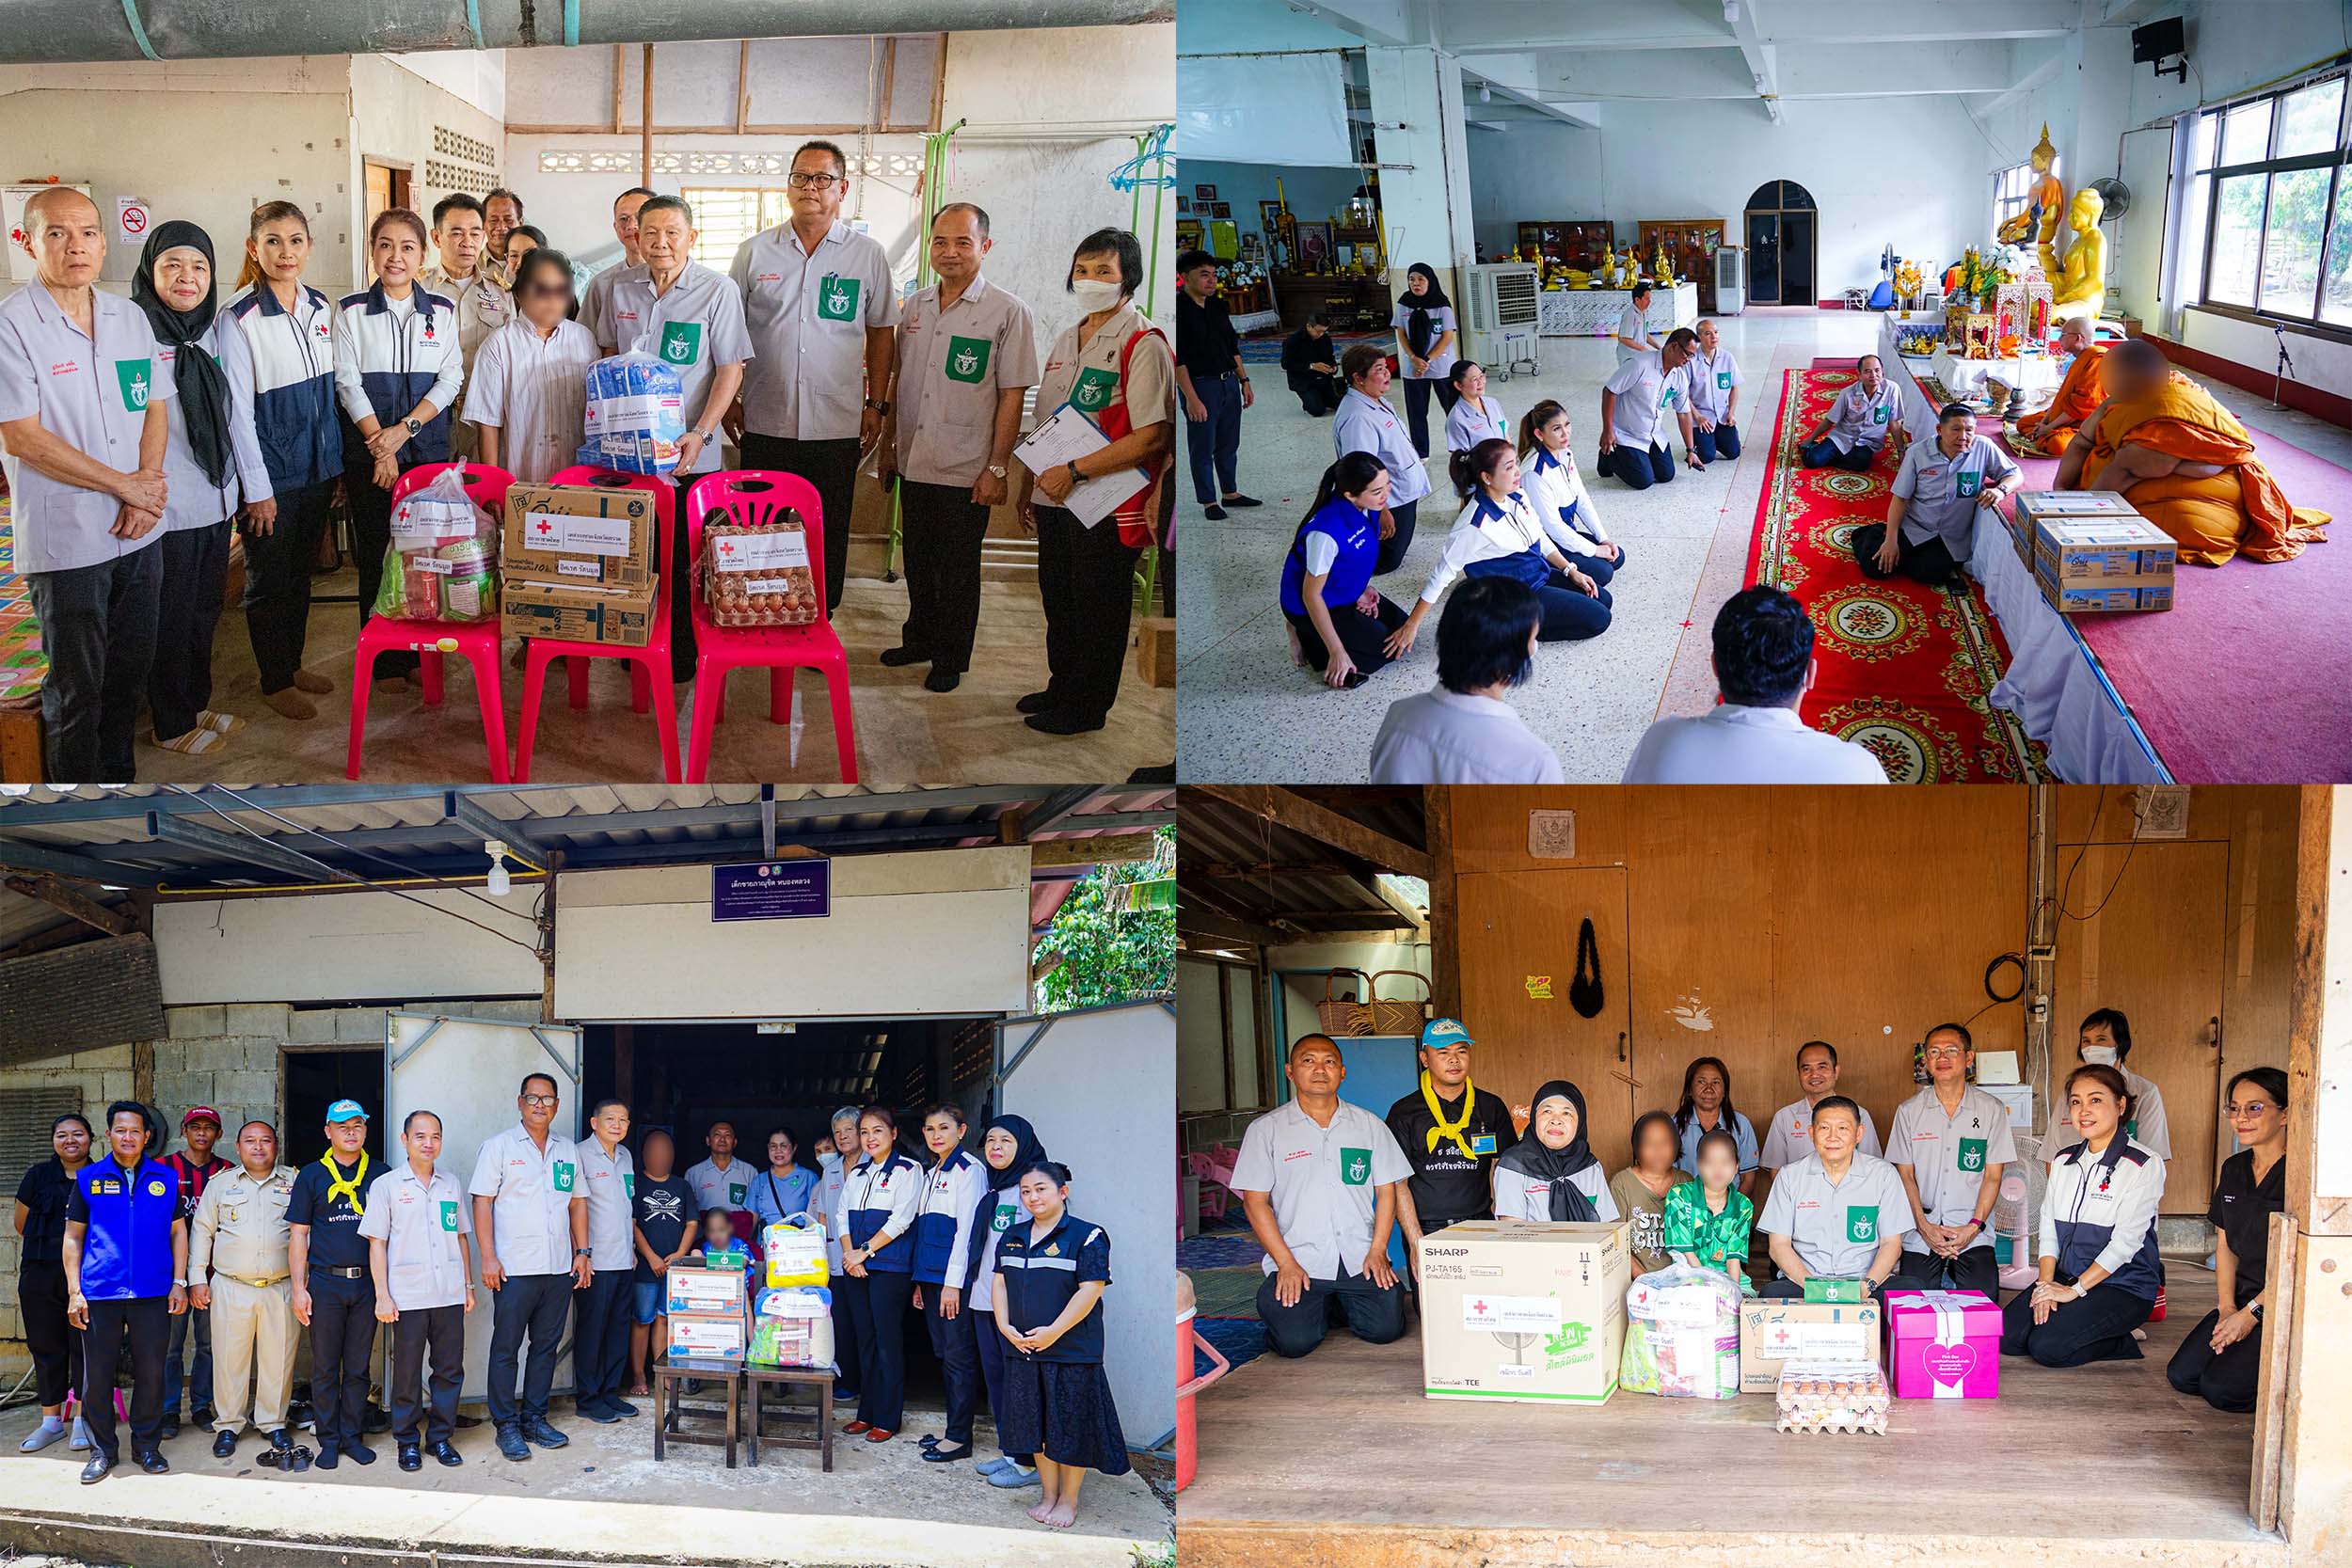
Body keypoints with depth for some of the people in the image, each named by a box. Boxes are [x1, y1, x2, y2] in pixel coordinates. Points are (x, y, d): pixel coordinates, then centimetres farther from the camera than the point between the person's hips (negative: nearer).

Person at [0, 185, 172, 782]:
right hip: (65, 538, -6)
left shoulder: (129, 317, 8)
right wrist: (124, 485, -13)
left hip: (139, 531, 6)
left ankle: (121, 777, 33)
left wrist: (147, 490, -8)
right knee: (76, 691, 4)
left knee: (132, 669, 16)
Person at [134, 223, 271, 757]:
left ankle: (197, 704, 34)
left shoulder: (223, 328, 4)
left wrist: (257, 487, 12)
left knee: (205, 611, 17)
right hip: (164, 506, -5)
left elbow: (240, 415, 9)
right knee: (171, 616, 7)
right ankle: (173, 724, 22)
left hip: (217, 497, 5)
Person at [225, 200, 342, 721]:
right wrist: (256, 489, -16)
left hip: (317, 465, 6)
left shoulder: (320, 307, 4)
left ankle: (293, 663, 31)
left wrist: (338, 462, 13)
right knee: (269, 580, 6)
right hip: (271, 472, -6)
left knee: (301, 572, 17)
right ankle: (274, 682, 18)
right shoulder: (240, 319, -15)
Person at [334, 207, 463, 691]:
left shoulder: (442, 311, 6)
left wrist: (405, 427, -13)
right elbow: (348, 383, -4)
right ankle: (384, 661, 9)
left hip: (428, 450, 2)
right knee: (376, 556, 2)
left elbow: (451, 379, 0)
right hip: (368, 452, -1)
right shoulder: (351, 311, 1)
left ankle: (419, 652, 15)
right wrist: (381, 448, -13)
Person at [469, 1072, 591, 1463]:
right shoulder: (499, 1146, -1)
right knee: (506, 1349, -1)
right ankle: (507, 1426, 6)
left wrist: (582, 1252, 10)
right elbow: (482, 1201, -4)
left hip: (559, 1269, 5)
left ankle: (534, 1418, 19)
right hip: (515, 1268, -5)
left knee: (547, 1346, 9)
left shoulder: (567, 1149, 13)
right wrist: (488, 1257, -12)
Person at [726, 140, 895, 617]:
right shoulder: (755, 252, 5)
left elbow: (880, 333, 9)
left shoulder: (867, 255, 3)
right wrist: (729, 401, 5)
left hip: (836, 425, 0)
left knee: (828, 539, 5)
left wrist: (876, 404, 5)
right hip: (765, 422, 1)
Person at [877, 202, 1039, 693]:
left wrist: (997, 468, -13)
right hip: (914, 464, 5)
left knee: (957, 571, 5)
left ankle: (951, 659, 18)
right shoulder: (916, 305, 8)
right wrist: (887, 446, 14)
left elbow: (1012, 395, -10)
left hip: (965, 470, -5)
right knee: (918, 562, 16)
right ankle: (919, 640, 32)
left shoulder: (1007, 311, -9)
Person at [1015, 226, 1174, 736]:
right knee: (1057, 599, 17)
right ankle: (1061, 689, 32)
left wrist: (1075, 471, -21)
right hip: (1055, 501, 8)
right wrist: (1027, 485, 18)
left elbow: (1152, 436, -21)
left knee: (1097, 607, 3)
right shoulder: (1067, 340, 13)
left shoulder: (1143, 345, -13)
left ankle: (1088, 706, 16)